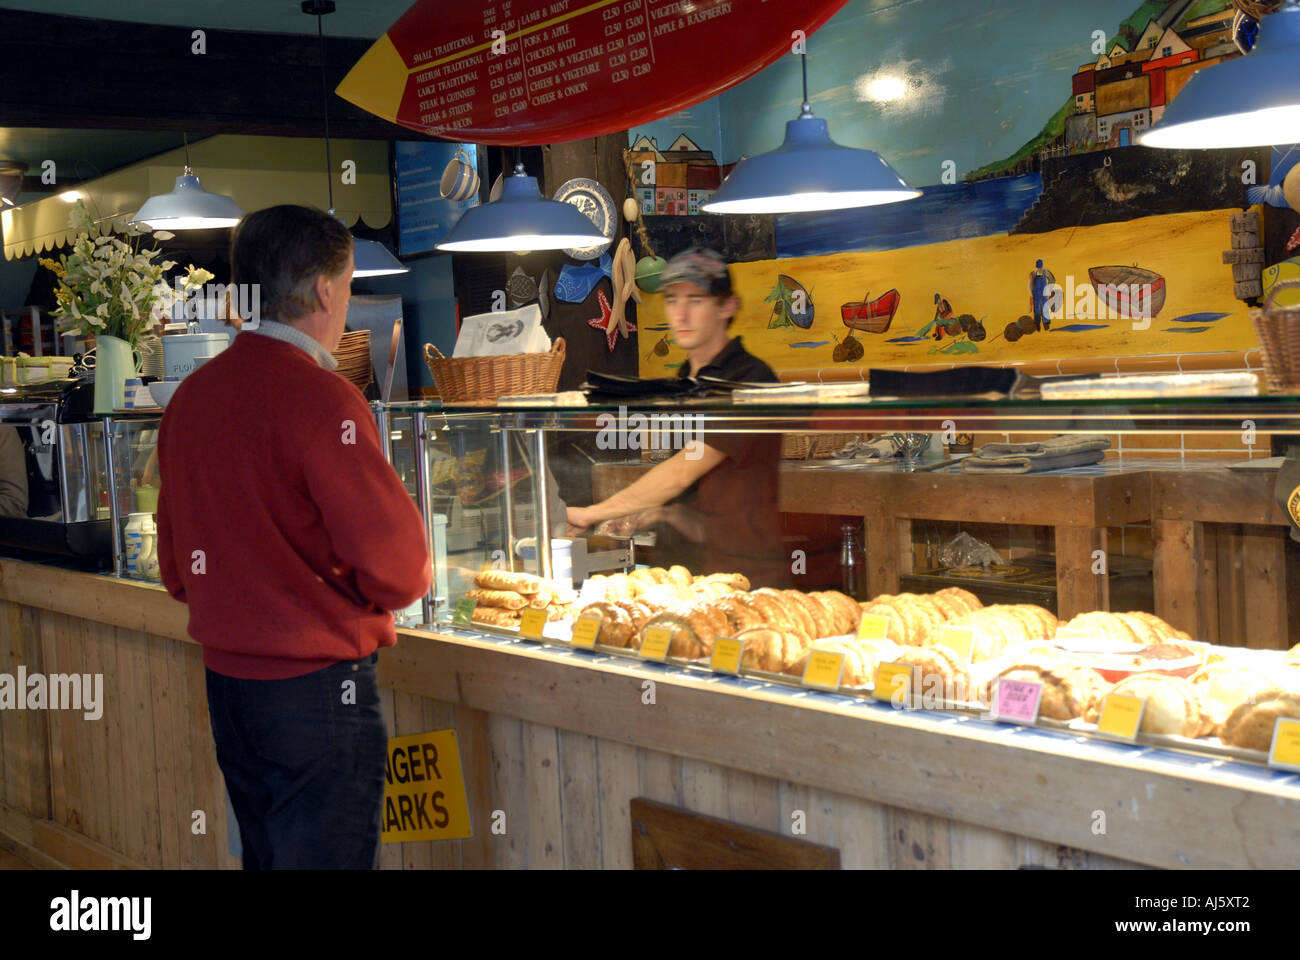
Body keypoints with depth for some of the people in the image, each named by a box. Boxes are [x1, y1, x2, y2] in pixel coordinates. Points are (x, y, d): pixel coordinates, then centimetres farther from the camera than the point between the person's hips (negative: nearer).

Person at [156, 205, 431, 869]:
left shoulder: (192, 394, 5)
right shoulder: (316, 396, -18)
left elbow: (177, 569, 13)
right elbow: (396, 569, -18)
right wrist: (409, 580, 3)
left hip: (224, 679, 8)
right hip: (315, 684, -8)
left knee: (263, 854, 20)